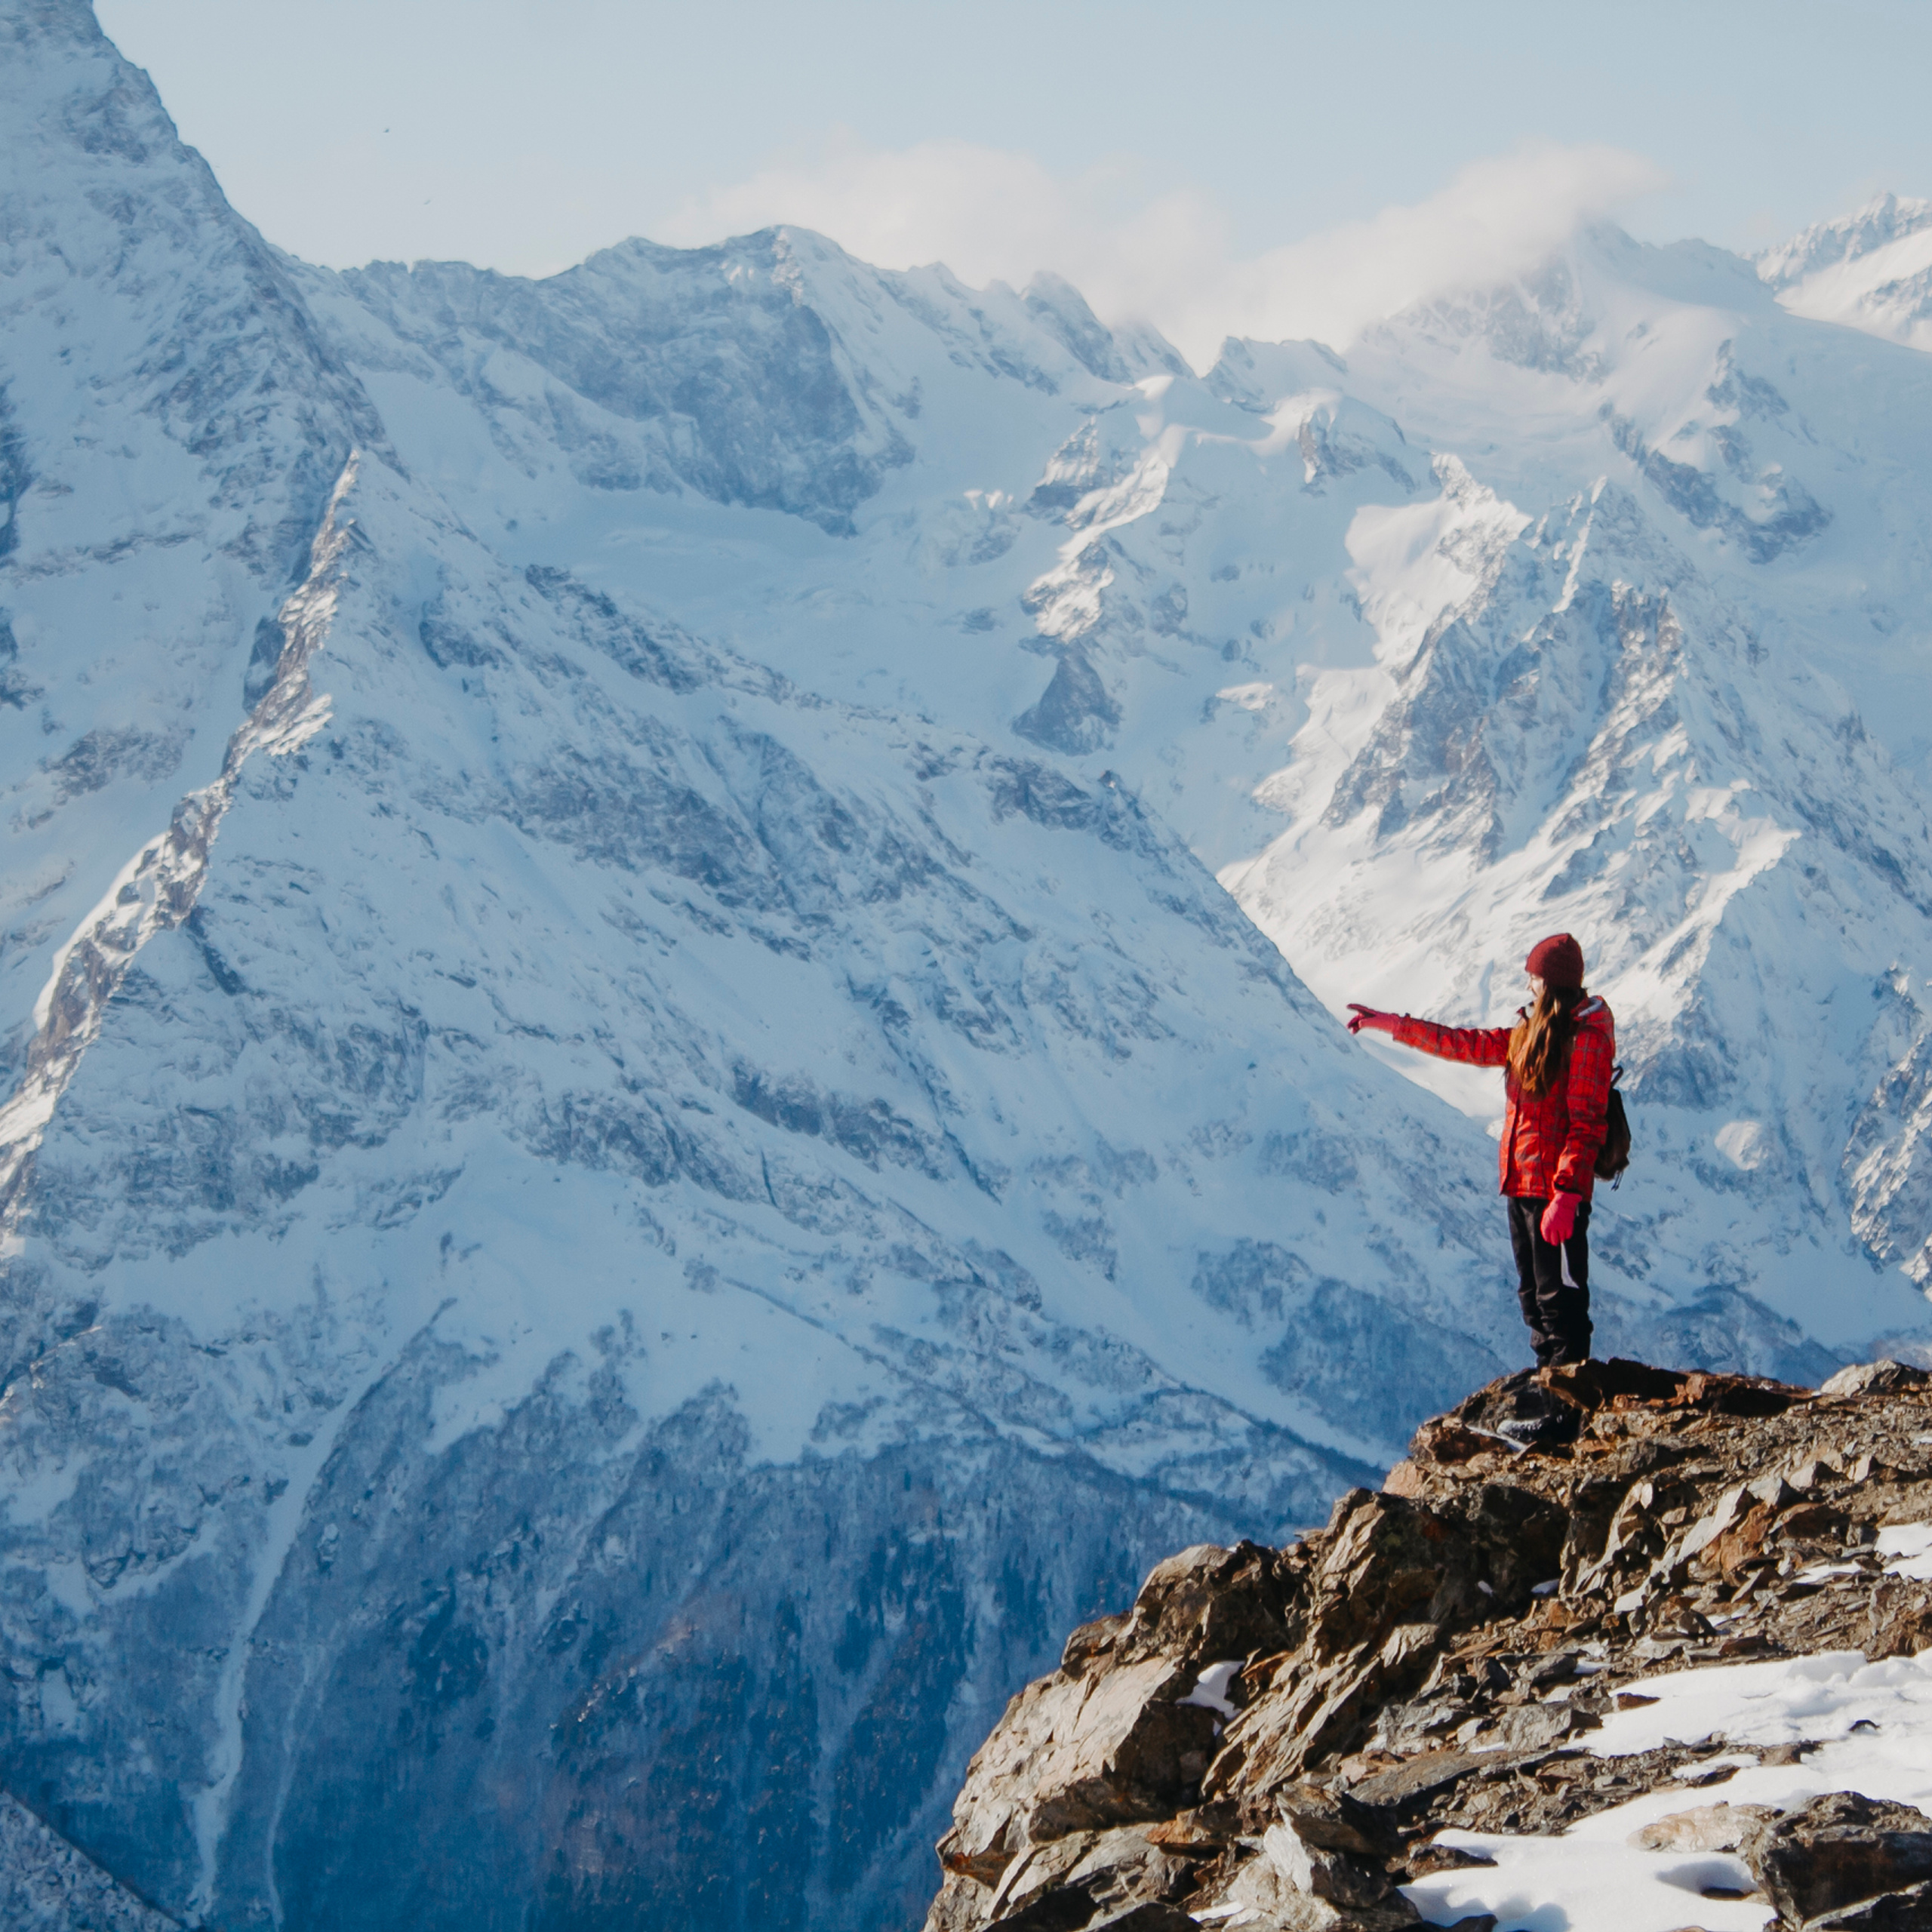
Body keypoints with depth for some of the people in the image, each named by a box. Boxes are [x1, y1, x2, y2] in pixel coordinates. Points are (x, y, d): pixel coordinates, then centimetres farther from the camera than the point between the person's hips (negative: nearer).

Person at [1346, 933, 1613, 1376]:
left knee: (1560, 1301, -8)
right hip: (1522, 1185, 9)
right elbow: (1467, 1044, 24)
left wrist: (1565, 1195, -24)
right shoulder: (1530, 1035, 16)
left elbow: (1586, 1125, -18)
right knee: (1533, 1297, 11)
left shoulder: (1587, 1039, -12)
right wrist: (1390, 1024, 24)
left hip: (1556, 1190, -9)